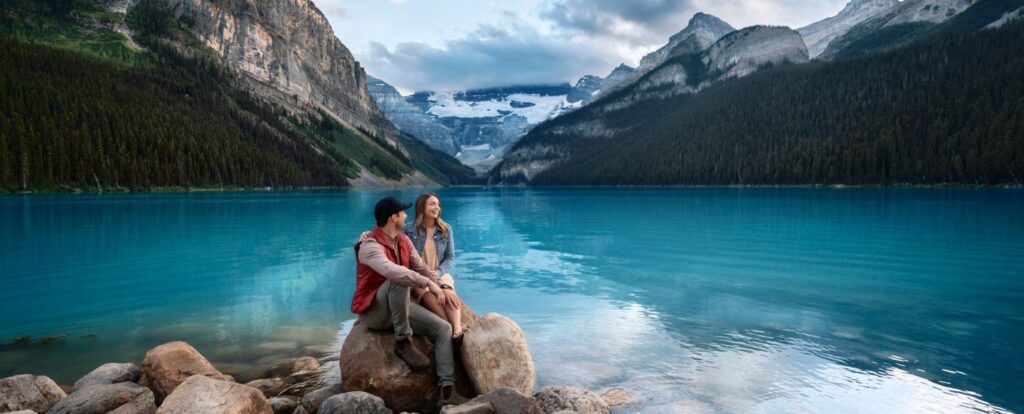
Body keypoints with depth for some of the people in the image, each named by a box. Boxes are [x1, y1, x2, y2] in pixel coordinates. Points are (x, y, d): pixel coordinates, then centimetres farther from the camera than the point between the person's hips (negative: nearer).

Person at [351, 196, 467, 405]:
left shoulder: (403, 240, 5)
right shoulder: (370, 246, -22)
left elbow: (421, 267, 10)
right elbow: (392, 271, -40)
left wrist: (441, 288, -3)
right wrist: (428, 283, -37)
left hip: (399, 306, 8)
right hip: (373, 311, -8)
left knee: (443, 328, -7)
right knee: (399, 282, -37)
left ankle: (447, 391, -12)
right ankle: (403, 342, -23)